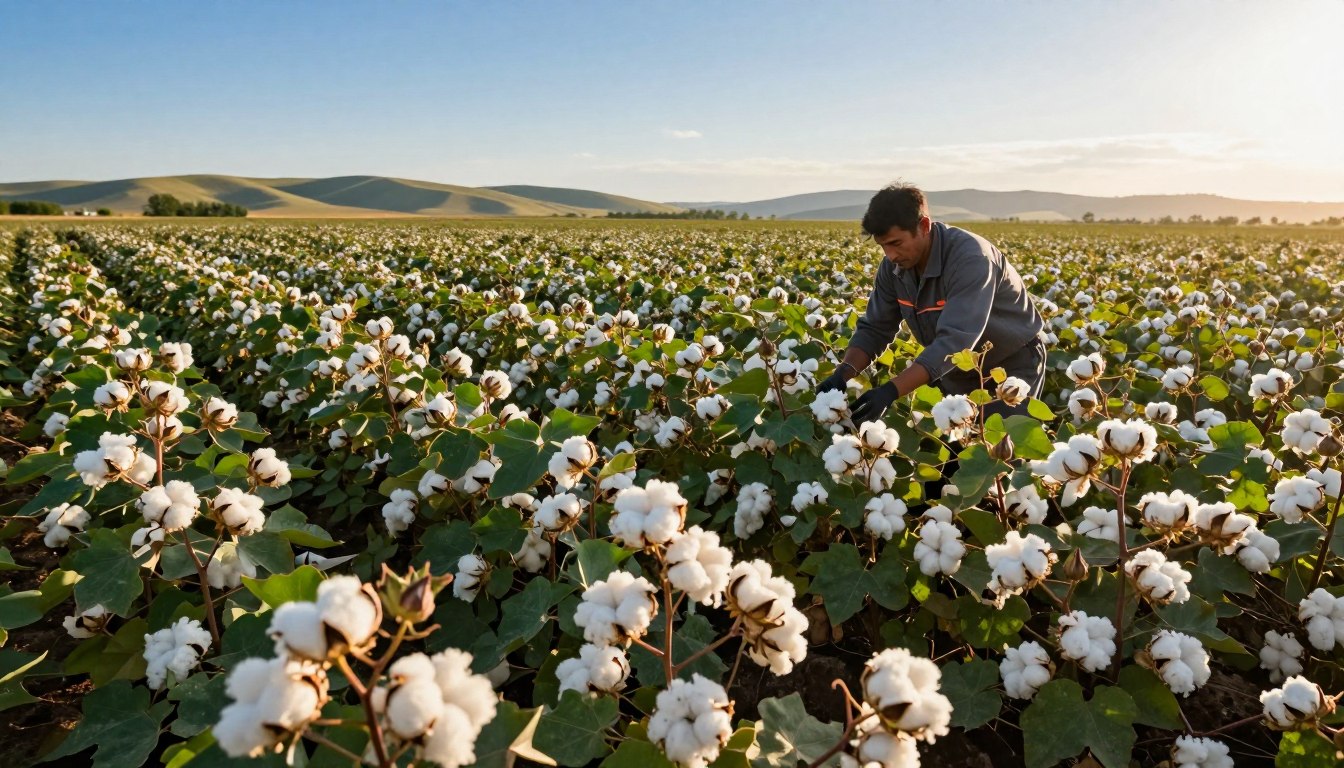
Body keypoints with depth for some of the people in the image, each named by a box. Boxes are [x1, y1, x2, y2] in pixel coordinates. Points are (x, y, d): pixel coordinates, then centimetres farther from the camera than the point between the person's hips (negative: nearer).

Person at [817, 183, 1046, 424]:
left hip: (1012, 365, -5)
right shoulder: (893, 265, -12)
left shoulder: (970, 258, -33)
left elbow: (955, 340, -42)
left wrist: (891, 390, -51)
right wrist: (844, 373, -27)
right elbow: (874, 327, -8)